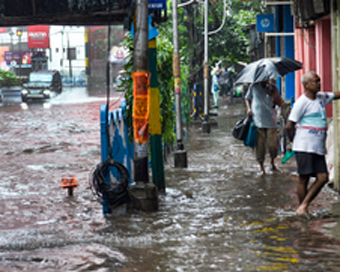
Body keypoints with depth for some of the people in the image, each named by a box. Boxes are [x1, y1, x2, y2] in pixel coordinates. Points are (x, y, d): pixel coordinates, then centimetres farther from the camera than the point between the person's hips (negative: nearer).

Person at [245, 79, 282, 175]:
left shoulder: (273, 88, 4)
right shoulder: (253, 87, 5)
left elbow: (279, 103, -2)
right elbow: (247, 98, 20)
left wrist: (272, 92, -13)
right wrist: (249, 108, 2)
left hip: (271, 121, 0)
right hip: (257, 121, 0)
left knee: (273, 144, -2)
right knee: (259, 144, 1)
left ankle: (272, 162, 26)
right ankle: (262, 168, 13)